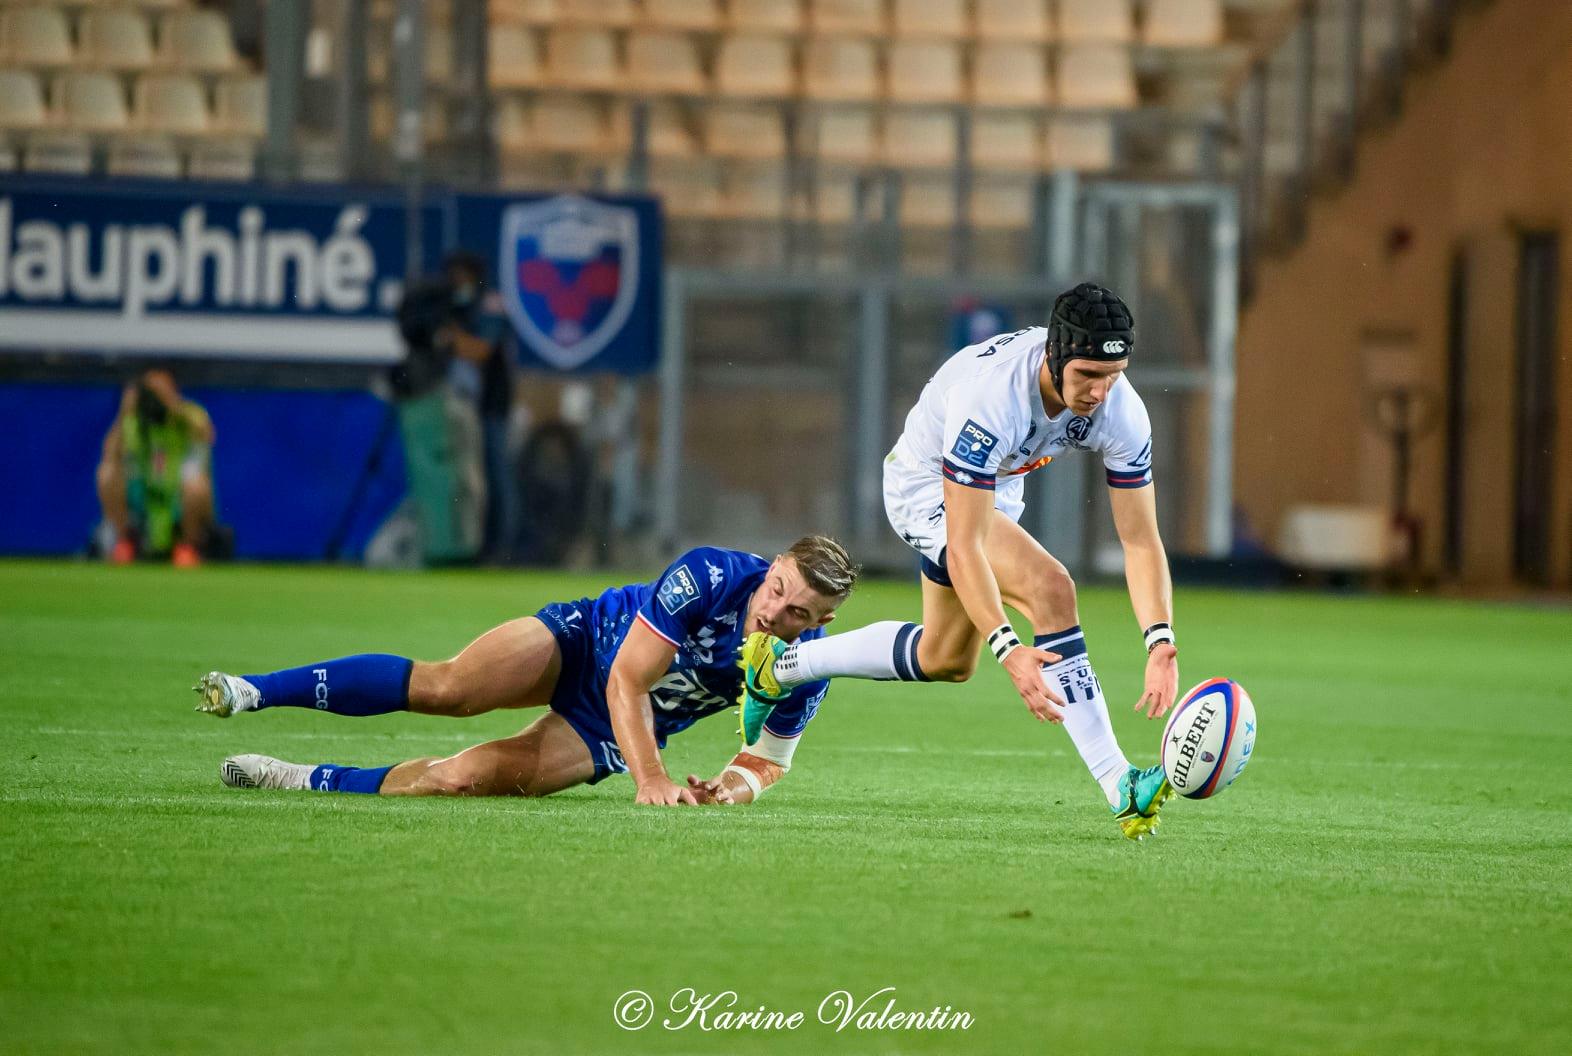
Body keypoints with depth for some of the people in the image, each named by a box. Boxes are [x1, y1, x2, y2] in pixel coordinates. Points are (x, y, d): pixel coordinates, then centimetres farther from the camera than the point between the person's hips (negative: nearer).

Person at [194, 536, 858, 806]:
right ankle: (251, 693, -22)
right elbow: (626, 682, -27)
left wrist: (735, 786, -23)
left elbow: (768, 759, 1)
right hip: (581, 645, -2)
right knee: (448, 687, -28)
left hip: (605, 737, 2)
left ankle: (311, 781, -1)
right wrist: (650, 780, -38)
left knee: (465, 778, -19)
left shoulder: (804, 674, -18)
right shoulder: (710, 575, -28)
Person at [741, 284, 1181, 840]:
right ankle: (1119, 787, -31)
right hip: (926, 486, -7)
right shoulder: (991, 396, -42)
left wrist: (1161, 643, -36)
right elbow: (964, 549, -42)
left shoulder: (1123, 413, -25)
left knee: (946, 659, 22)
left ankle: (779, 664, 41)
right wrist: (1009, 651, -52)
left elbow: (1141, 541, -21)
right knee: (1050, 589, -29)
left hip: (998, 488, 7)